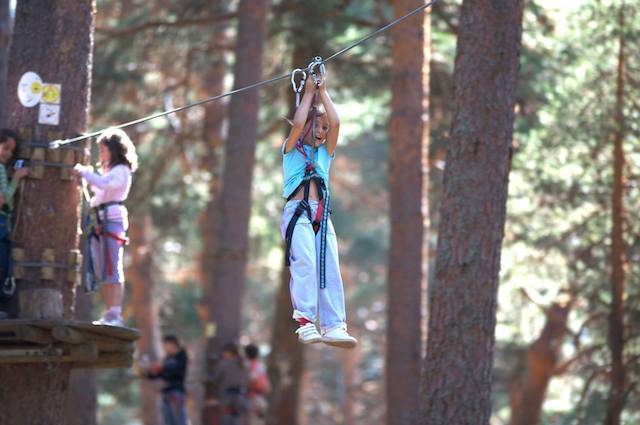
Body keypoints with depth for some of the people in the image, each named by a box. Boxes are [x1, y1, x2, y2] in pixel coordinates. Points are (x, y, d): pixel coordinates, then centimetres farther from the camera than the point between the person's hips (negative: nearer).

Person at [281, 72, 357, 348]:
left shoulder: (325, 152, 24)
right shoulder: (292, 149, 15)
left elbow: (335, 123, 9)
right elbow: (297, 124, -3)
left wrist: (323, 92, 13)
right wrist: (309, 93, 6)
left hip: (322, 215, 4)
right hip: (297, 211, -4)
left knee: (330, 269, -10)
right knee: (305, 263, -23)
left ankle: (334, 327, -18)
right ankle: (305, 322, -32)